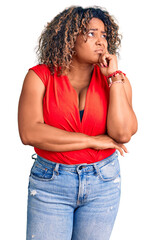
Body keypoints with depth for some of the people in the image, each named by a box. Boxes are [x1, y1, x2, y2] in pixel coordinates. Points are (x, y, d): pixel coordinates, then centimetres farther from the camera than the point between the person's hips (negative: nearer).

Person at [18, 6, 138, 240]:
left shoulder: (116, 80, -1)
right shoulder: (40, 76, -7)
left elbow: (122, 133, -15)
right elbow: (29, 132, -19)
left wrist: (114, 76, -14)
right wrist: (93, 141, -17)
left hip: (103, 183, 2)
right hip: (50, 183, -2)